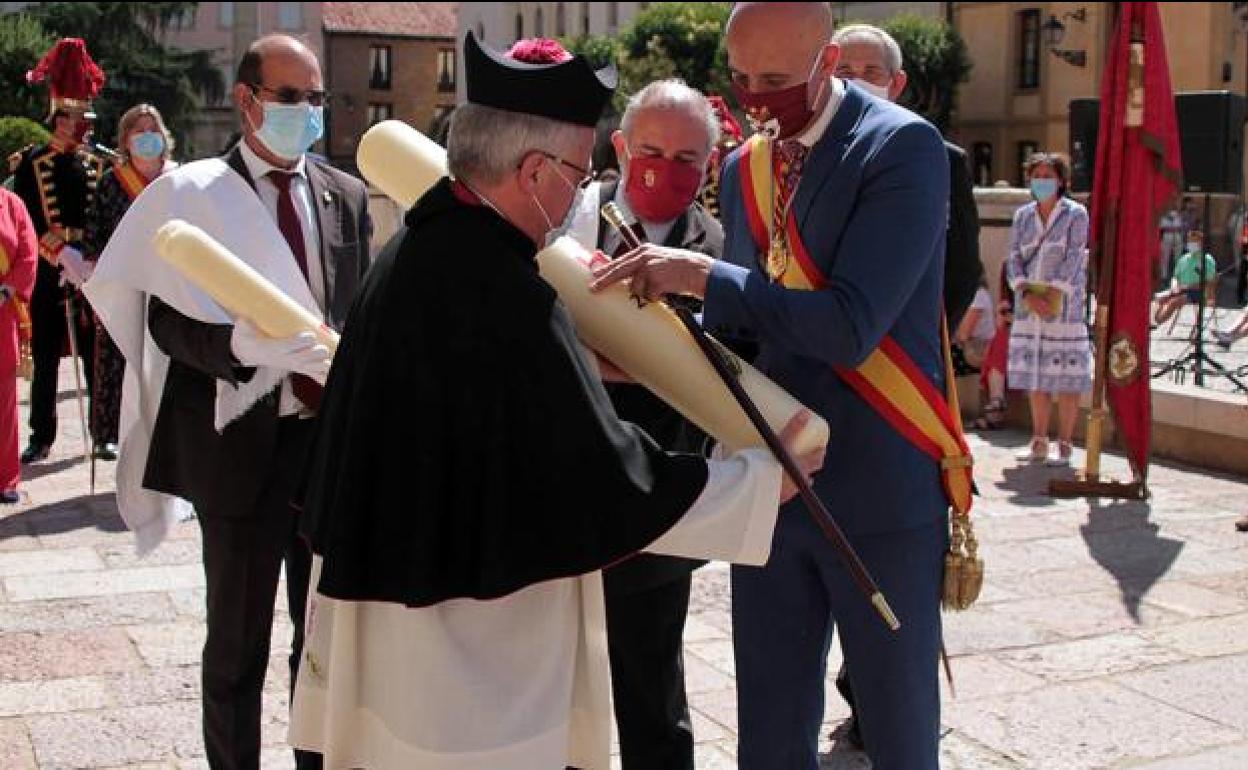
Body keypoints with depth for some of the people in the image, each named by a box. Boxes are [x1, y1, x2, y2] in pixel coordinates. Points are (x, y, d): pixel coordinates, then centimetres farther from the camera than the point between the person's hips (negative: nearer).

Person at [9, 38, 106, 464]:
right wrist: (64, 256, -19)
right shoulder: (30, 164, -1)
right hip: (46, 277, -1)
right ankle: (42, 436, 14)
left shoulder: (99, 165, 7)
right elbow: (25, 223, -8)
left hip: (92, 275, 1)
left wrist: (91, 262, -10)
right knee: (45, 360, 6)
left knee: (96, 355, 4)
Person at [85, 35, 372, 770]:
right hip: (240, 441, -4)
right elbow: (166, 320, -10)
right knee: (238, 639, 9)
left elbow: (362, 313, 11)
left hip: (333, 434, 4)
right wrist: (249, 345, -26)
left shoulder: (346, 196, 8)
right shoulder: (189, 193, -4)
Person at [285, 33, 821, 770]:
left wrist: (593, 362, 20)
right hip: (473, 622, -9)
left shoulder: (421, 245, 2)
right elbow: (608, 479, -23)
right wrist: (767, 479, -12)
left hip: (396, 587, 10)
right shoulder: (501, 291, -27)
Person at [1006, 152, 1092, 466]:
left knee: (1066, 377, -4)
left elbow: (1073, 260, -9)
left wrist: (1052, 294, -19)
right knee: (1034, 375, 6)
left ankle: (1064, 445, 1)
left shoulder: (1076, 214, 0)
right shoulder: (1022, 216, 11)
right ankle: (1039, 443, 14)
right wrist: (1027, 295, -11)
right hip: (1028, 305, 4)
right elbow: (1014, 260, 5)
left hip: (1064, 303, -4)